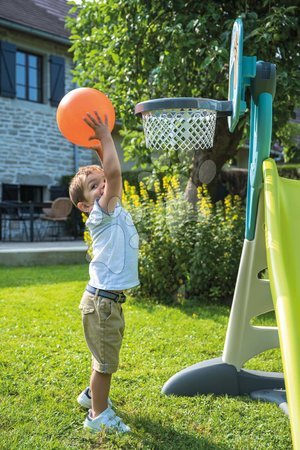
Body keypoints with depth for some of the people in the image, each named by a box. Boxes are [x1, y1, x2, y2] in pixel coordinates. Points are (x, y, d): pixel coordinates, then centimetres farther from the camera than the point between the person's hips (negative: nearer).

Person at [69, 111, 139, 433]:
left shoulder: (115, 209, 9)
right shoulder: (100, 216, -16)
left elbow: (109, 172, 16)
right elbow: (114, 172, -29)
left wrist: (102, 141, 8)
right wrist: (104, 136, -20)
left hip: (112, 298, 9)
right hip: (102, 300, -9)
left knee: (107, 356, 24)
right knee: (105, 361, 3)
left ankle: (93, 394, 43)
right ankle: (98, 415, 18)